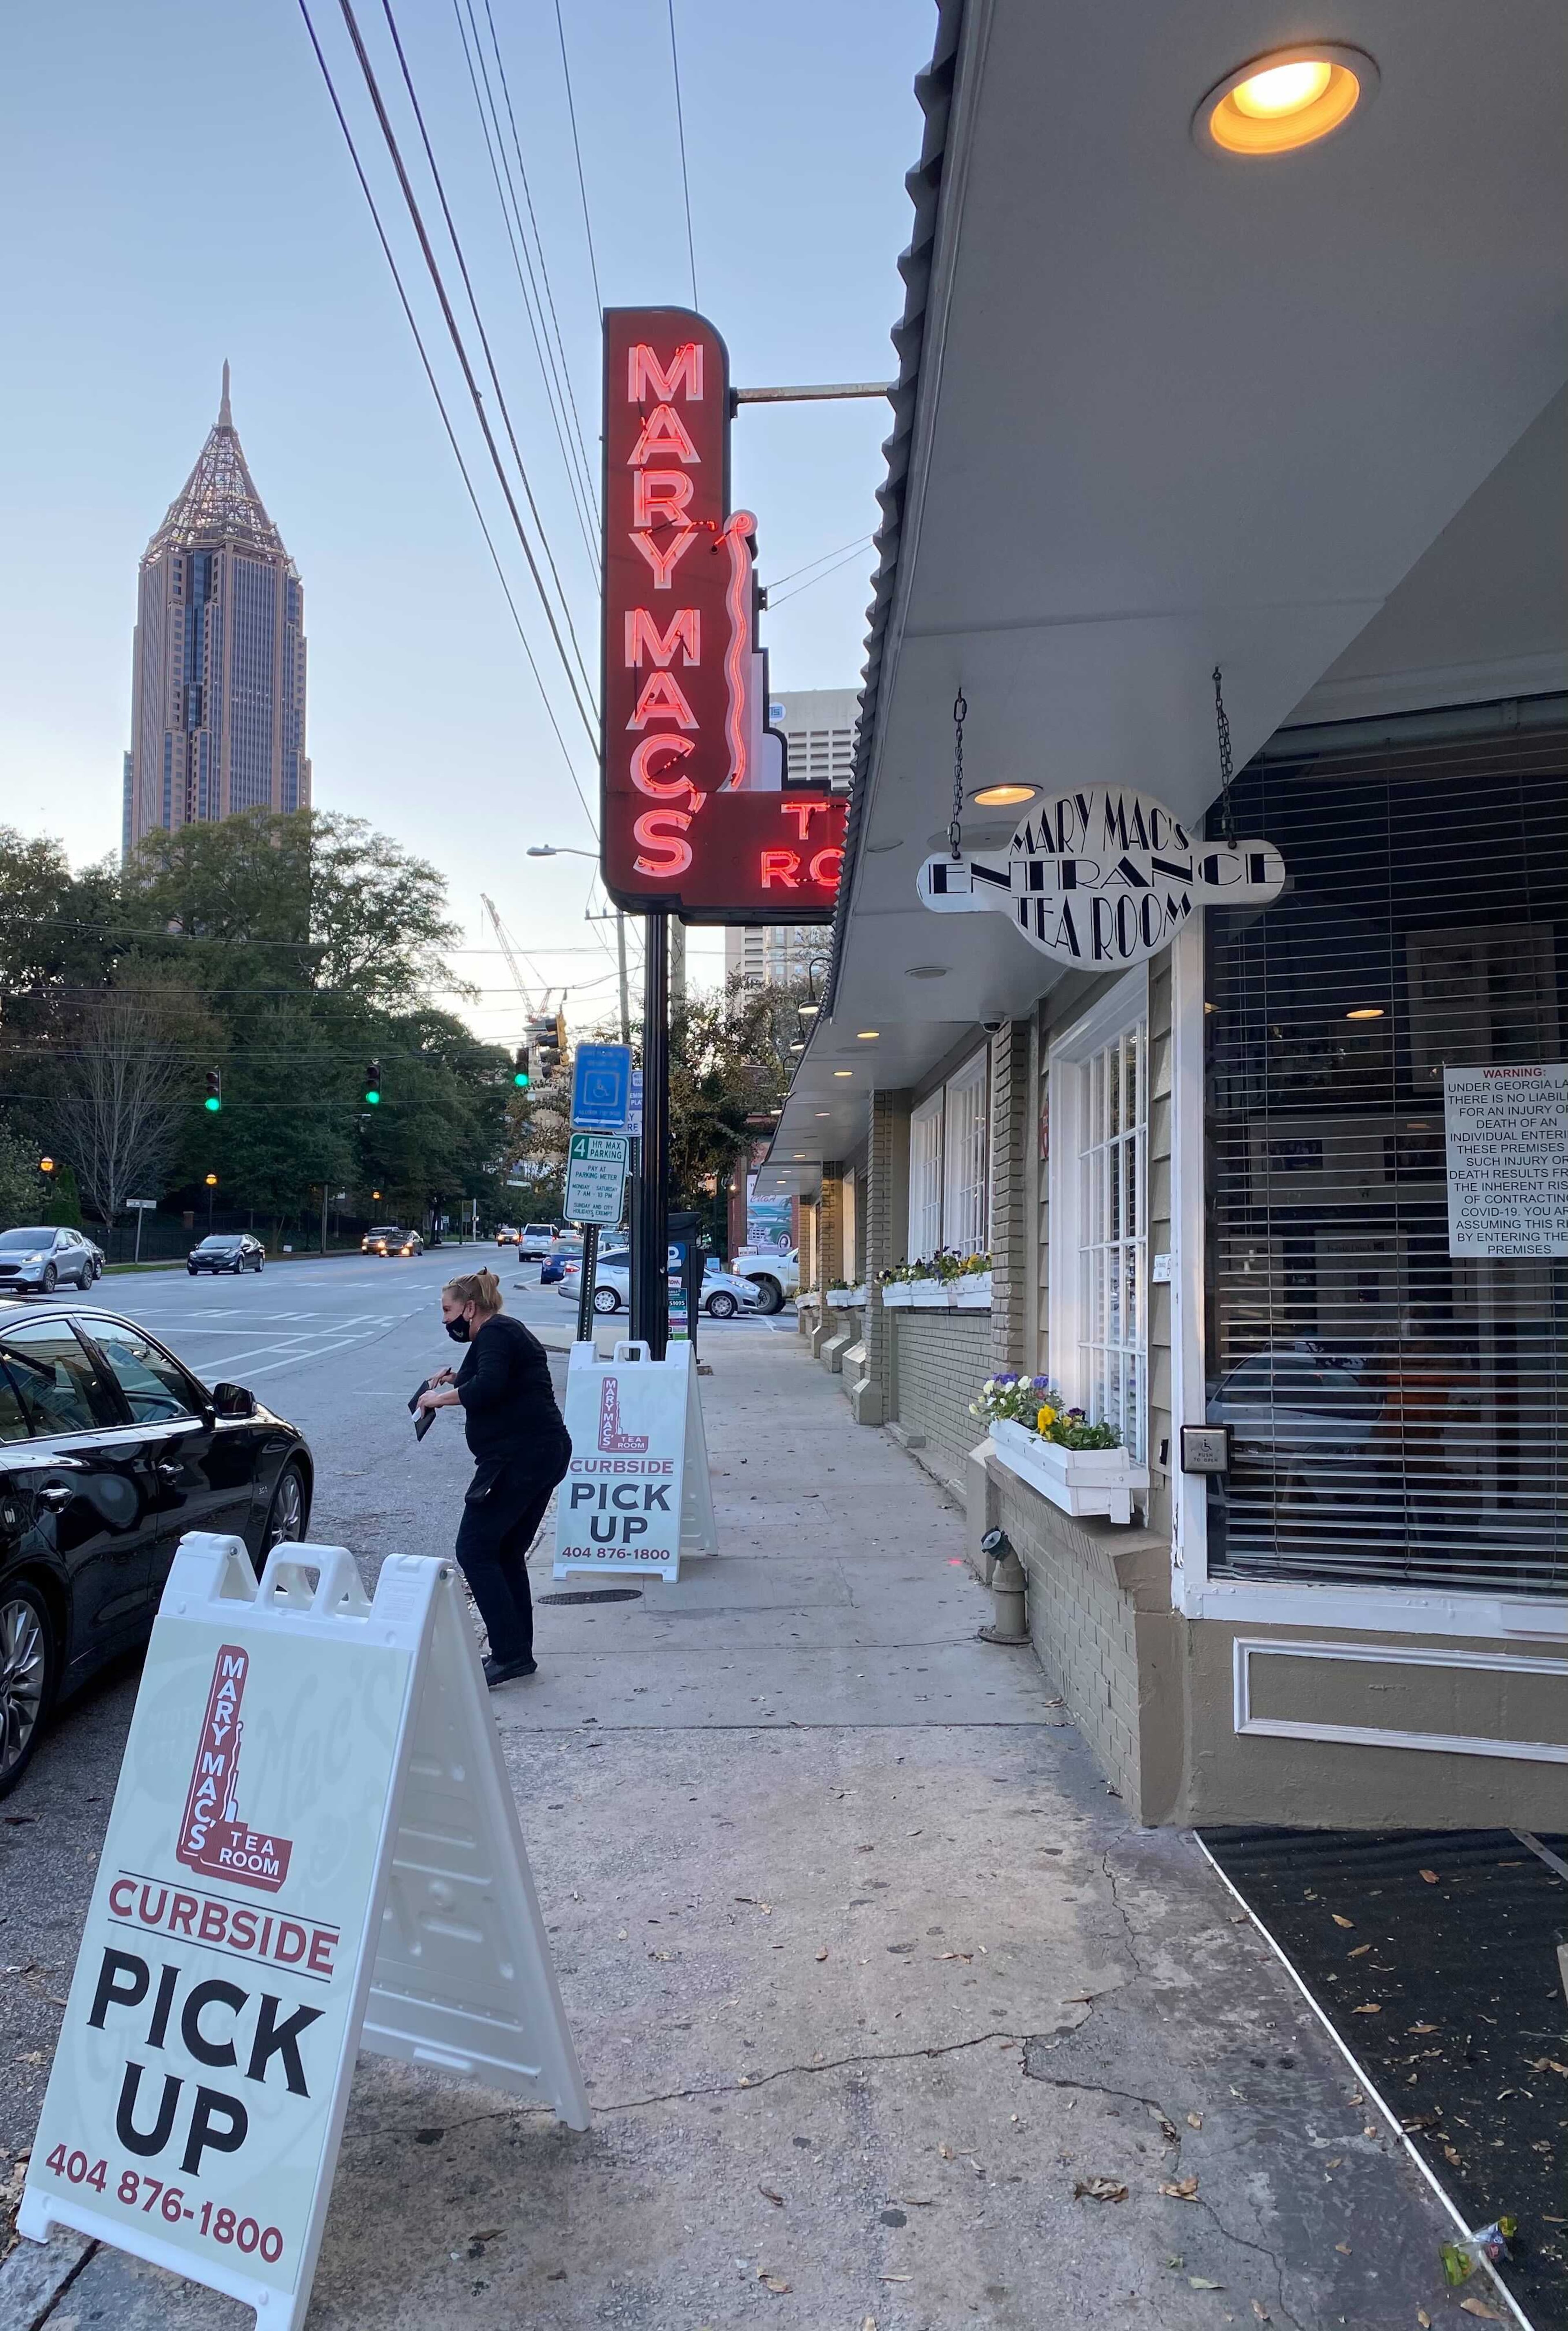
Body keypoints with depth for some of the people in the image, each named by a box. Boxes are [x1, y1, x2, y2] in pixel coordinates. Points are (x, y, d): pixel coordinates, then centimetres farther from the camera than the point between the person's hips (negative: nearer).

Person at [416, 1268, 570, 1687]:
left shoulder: (495, 1334, -9)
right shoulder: (507, 1331, 22)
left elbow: (488, 1388, -25)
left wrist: (441, 1397, -13)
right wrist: (456, 1380, 17)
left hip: (518, 1458, -11)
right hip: (546, 1453, 11)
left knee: (475, 1550, -5)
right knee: (507, 1555, 15)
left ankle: (508, 1654, -6)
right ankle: (519, 1654, 19)